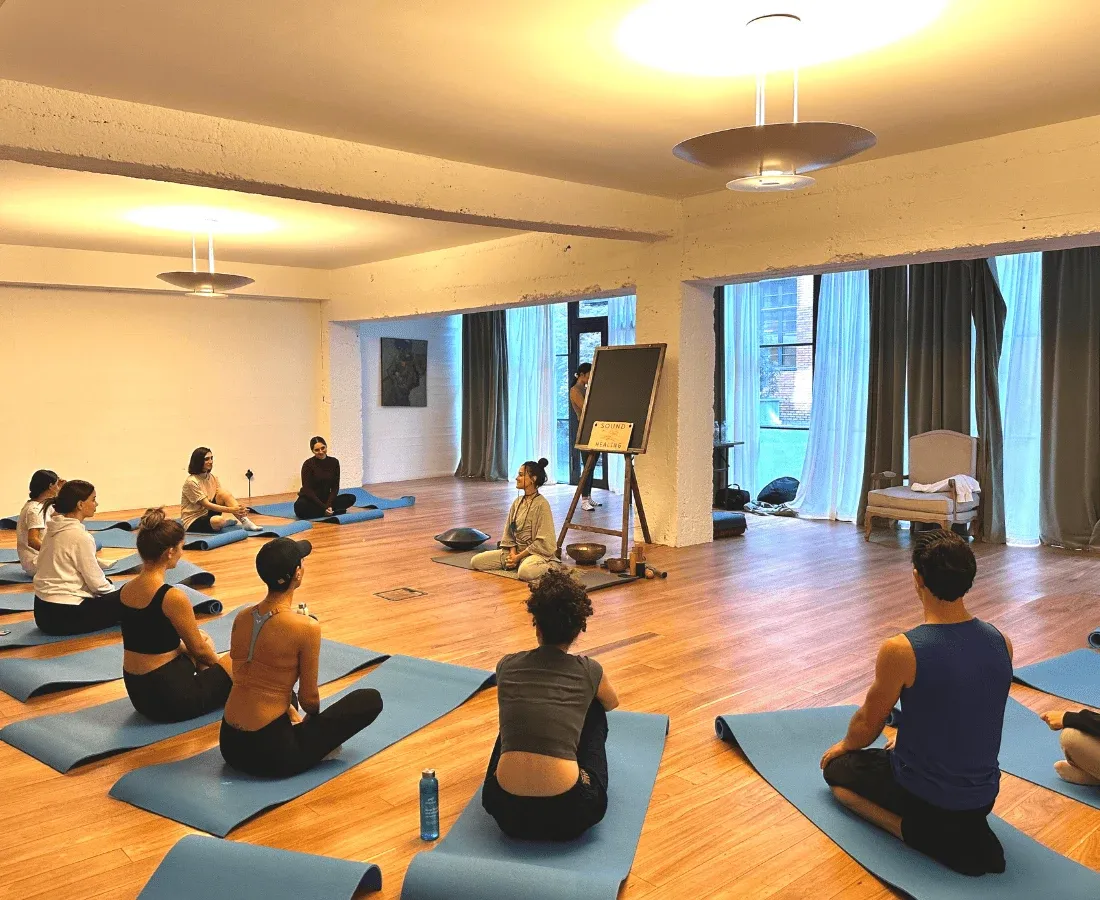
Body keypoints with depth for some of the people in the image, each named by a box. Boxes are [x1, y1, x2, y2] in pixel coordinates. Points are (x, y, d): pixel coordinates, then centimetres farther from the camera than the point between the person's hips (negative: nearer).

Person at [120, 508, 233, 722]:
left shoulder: (125, 591, 1)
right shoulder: (173, 597, -22)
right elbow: (198, 649, -8)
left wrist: (211, 659, 22)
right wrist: (217, 661, 14)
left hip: (138, 692, 7)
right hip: (171, 697, -7)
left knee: (203, 640, 28)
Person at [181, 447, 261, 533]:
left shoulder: (213, 478, 4)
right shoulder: (191, 482, -18)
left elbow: (225, 497, -3)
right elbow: (207, 505, -23)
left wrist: (238, 508, -23)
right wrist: (231, 509, -31)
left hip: (207, 514, 7)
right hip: (192, 522, -6)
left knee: (224, 493, -19)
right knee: (218, 520, -39)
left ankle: (245, 521, -24)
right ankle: (225, 522, -4)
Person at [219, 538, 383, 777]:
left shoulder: (241, 618, 1)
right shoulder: (306, 627, -18)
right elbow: (309, 699, -6)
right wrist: (314, 719, 17)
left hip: (230, 745, 7)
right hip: (272, 753, -7)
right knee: (371, 699, 5)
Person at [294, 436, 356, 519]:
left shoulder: (334, 462, -3)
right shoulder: (308, 464, -15)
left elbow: (335, 487, -2)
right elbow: (307, 489, -17)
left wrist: (328, 505, -18)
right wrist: (323, 507, -25)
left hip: (326, 499, 3)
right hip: (310, 500, -3)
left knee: (351, 498, -18)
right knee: (300, 506, -39)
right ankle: (333, 511, -21)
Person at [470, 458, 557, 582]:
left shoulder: (542, 505, -13)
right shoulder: (517, 502, 9)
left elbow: (542, 542, -15)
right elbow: (509, 533, 12)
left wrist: (518, 557, -14)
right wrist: (512, 553, -7)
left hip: (537, 552, -7)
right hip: (516, 550, 7)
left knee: (525, 572, -41)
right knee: (475, 562, -5)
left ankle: (551, 567, -10)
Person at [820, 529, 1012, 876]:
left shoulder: (901, 651, -26)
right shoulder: (1001, 643, -8)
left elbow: (868, 725, -9)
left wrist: (845, 745, 15)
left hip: (923, 795, -7)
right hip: (984, 795, 7)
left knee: (838, 768, 21)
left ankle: (915, 829, -1)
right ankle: (967, 831, 14)